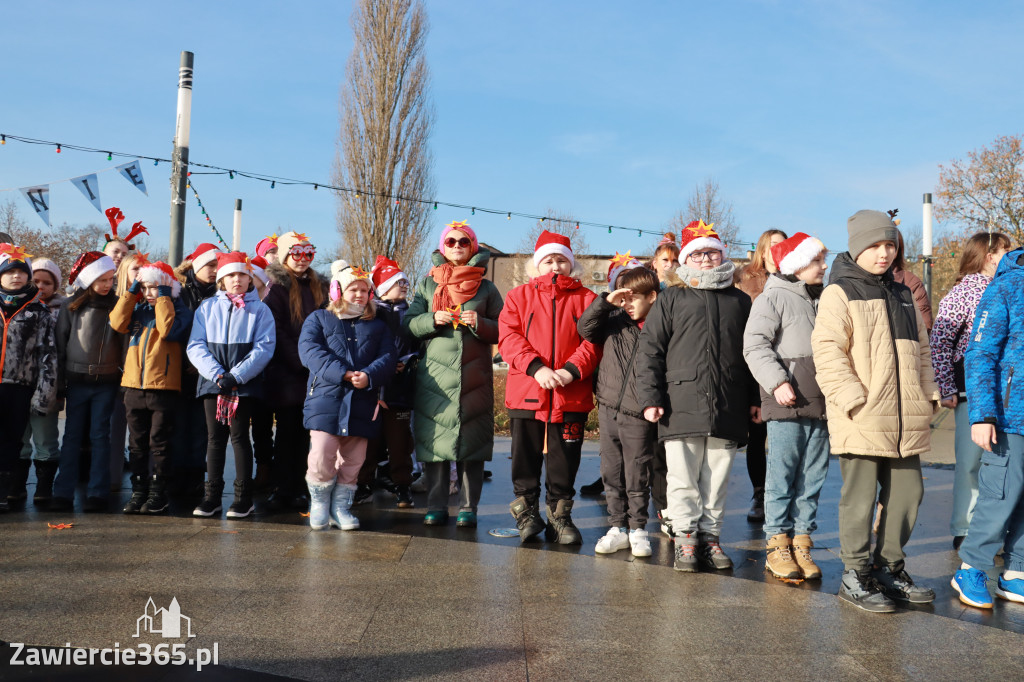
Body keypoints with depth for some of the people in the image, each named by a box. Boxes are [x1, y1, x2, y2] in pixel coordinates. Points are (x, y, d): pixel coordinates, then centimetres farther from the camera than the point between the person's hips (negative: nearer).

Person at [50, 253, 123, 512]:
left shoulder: (117, 305, 3)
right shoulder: (71, 306, 3)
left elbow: (125, 340, 3)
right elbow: (60, 345, 6)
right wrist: (59, 382, 3)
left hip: (106, 382, -1)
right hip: (76, 381, 1)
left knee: (100, 436, 2)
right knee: (72, 436, 5)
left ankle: (97, 493, 5)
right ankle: (63, 493, 8)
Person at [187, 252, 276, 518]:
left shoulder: (260, 310, 3)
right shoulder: (207, 307, 10)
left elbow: (264, 348, -5)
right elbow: (195, 346, 3)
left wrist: (236, 376, -14)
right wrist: (217, 374, -11)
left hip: (245, 384, -2)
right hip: (212, 381, 3)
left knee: (239, 435, -2)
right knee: (215, 437, 5)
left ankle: (243, 497, 5)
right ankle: (212, 496, 12)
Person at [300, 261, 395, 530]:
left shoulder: (379, 326, 19)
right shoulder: (318, 319, 13)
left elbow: (387, 358, 5)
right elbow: (309, 350, -4)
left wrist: (369, 376, -17)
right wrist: (342, 374, -18)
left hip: (362, 404, 3)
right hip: (325, 399, -2)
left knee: (352, 462, 6)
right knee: (321, 458, -10)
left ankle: (341, 507, 23)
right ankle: (319, 504, 14)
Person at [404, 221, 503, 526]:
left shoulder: (486, 288, 12)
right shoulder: (428, 284, 14)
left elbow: (502, 331, 9)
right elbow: (407, 324, 10)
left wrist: (480, 324, -10)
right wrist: (432, 319, -9)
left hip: (474, 376, 0)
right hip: (435, 375, 1)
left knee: (472, 442, -1)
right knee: (434, 440, -1)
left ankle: (468, 508, 8)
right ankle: (436, 507, 9)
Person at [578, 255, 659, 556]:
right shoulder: (614, 320, 5)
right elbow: (585, 328, 1)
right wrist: (606, 301, -9)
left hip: (639, 415, -4)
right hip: (609, 408, 4)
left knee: (637, 475, 4)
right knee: (612, 472, 11)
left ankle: (638, 528, 20)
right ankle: (617, 527, 23)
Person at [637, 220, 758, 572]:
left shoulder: (740, 301, 17)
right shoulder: (671, 299, 8)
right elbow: (649, 349, 4)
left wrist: (755, 399, 12)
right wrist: (650, 397, -4)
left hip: (727, 409, 2)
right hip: (682, 407, -2)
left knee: (717, 480, 8)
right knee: (683, 479, 1)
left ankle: (709, 536, 19)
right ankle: (684, 539, 12)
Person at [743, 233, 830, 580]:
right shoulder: (772, 298, -1)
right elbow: (755, 346, -11)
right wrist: (777, 382, -20)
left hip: (820, 405, 6)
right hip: (786, 406, -6)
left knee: (812, 479, 7)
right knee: (781, 477, -2)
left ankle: (801, 543, 15)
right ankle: (778, 546, 6)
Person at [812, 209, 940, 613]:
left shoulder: (901, 295, 18)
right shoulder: (839, 293, -5)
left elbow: (920, 349, 24)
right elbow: (828, 352, -14)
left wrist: (928, 395, 13)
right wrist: (855, 400, -20)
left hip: (904, 421, 7)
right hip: (861, 421, -7)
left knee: (907, 491, 12)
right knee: (860, 496, -1)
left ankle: (890, 568, 27)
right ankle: (855, 575, 11)